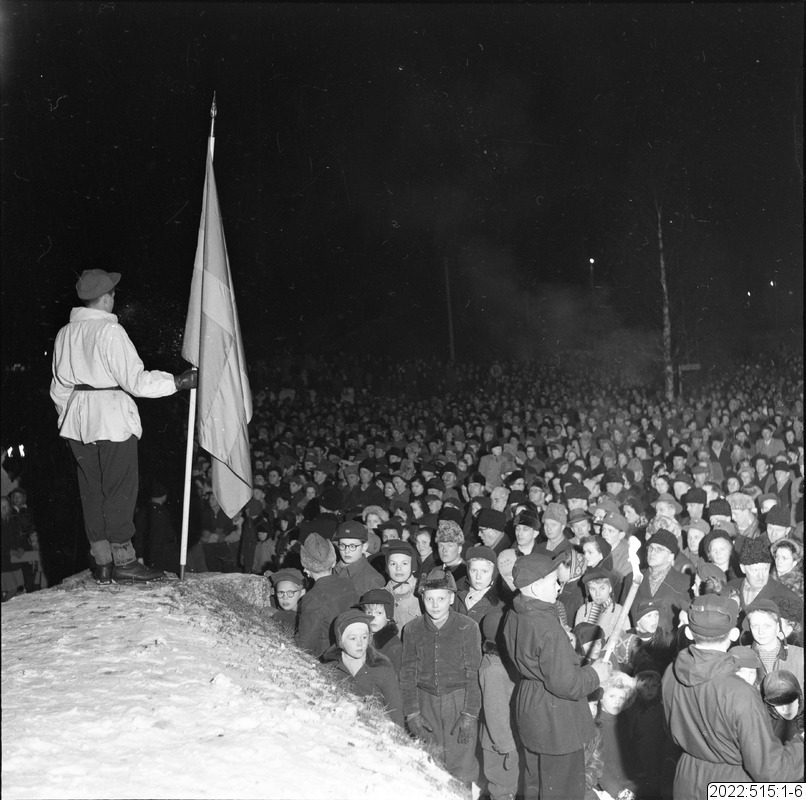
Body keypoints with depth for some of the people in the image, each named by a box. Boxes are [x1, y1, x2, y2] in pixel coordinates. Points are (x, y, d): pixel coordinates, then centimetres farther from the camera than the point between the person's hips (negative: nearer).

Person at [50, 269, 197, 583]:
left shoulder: (65, 333, 8)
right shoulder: (110, 331, -14)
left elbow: (59, 386, 14)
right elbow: (136, 380, -19)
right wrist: (180, 381, -14)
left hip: (77, 424, 7)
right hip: (112, 421, -7)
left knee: (92, 493, 11)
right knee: (120, 492, 2)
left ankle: (101, 563, 17)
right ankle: (122, 560, 8)